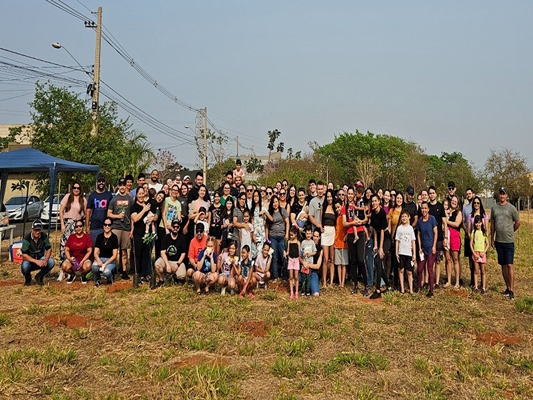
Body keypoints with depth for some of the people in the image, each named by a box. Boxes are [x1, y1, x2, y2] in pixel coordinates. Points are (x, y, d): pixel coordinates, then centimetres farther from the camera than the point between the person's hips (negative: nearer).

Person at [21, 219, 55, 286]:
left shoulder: (44, 236, -11)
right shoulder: (27, 239, -20)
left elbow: (49, 249, -7)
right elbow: (24, 255, -23)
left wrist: (45, 260, -27)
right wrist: (36, 261, -38)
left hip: (40, 259, 2)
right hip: (30, 260, -2)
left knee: (51, 262, -26)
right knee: (24, 266, -35)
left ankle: (39, 276, 3)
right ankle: (28, 278, 4)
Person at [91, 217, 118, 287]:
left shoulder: (114, 237, -3)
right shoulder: (99, 237, 5)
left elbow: (115, 255, -6)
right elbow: (95, 253, 1)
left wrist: (105, 264, -19)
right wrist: (99, 261, -21)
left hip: (111, 260, -2)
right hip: (100, 258, 2)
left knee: (106, 272, -34)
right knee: (94, 266, -34)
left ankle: (110, 278, 6)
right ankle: (97, 280, -1)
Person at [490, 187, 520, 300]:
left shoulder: (511, 208, -5)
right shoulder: (494, 207, 8)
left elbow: (518, 223, 5)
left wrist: (510, 232, 13)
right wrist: (492, 239, 12)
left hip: (509, 241, -4)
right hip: (498, 241, 4)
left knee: (509, 265, -7)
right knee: (503, 265, 10)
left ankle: (511, 290, -3)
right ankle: (507, 287, 20)